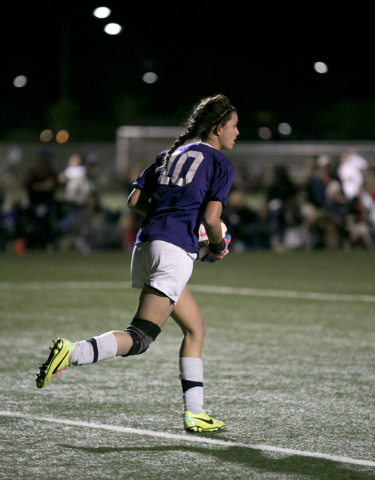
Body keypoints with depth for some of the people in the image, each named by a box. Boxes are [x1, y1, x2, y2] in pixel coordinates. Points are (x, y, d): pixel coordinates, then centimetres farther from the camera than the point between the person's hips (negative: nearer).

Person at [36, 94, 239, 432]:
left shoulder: (172, 154, 22)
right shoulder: (221, 164, 2)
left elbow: (134, 200, 16)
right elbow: (211, 218, -9)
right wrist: (219, 247, 10)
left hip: (146, 245, 8)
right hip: (174, 251, -8)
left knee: (195, 328, 17)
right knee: (139, 338, -12)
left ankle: (195, 413, 15)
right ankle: (73, 353, -31)